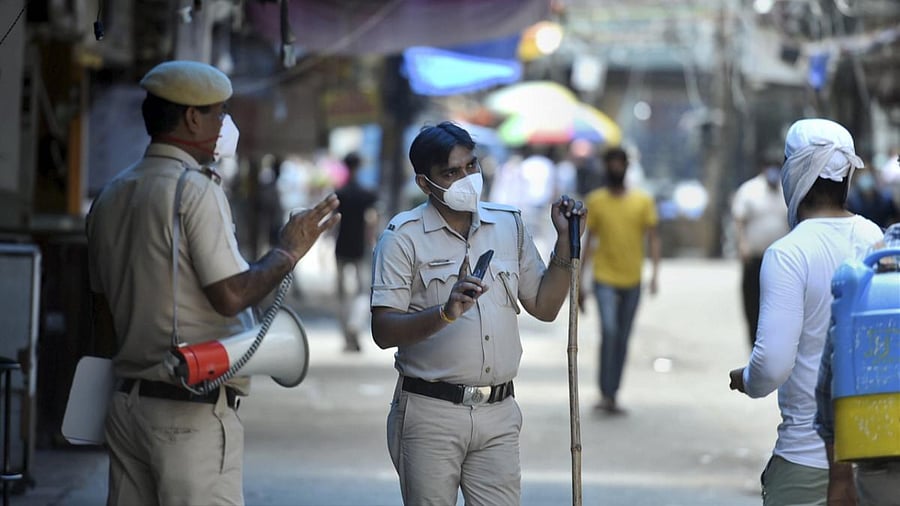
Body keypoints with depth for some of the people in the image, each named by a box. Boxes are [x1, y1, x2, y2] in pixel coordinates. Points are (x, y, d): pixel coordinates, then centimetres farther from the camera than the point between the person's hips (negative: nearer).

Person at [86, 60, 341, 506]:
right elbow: (231, 294, -17)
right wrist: (287, 252, -3)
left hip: (127, 403, 8)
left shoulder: (111, 197, 14)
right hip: (193, 411, -8)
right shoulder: (195, 189, -12)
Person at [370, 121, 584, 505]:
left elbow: (544, 307, 15)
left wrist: (565, 241, 5)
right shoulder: (403, 237, -4)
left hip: (498, 415, 4)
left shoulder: (509, 225, 11)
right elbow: (382, 331, -12)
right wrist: (445, 313, -27)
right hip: (431, 414, -4)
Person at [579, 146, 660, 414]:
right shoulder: (595, 201, 2)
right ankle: (605, 393, -14)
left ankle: (613, 394, 18)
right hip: (605, 278, -2)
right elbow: (588, 242, 6)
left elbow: (652, 238, 3)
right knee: (608, 331, -18)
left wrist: (655, 272, -12)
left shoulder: (643, 201, 3)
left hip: (632, 280, 2)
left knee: (623, 339, 9)